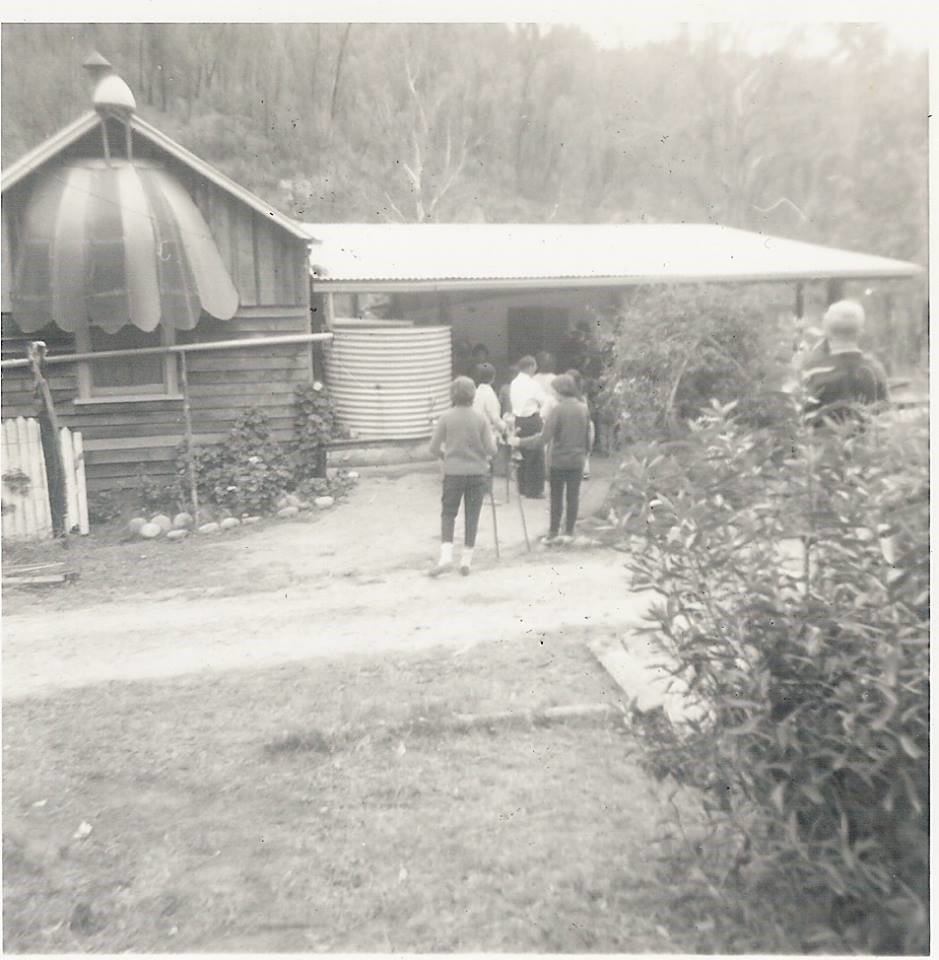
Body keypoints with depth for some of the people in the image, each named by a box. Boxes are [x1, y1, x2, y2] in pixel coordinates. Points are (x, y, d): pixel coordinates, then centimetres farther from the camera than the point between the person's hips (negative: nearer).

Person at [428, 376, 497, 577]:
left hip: (453, 472, -1)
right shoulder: (480, 419, -4)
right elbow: (491, 449, -6)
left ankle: (446, 555, -6)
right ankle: (467, 560, 12)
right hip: (477, 472, 1)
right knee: (472, 516, 9)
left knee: (448, 513, 9)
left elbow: (434, 448, -4)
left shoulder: (446, 418, -5)